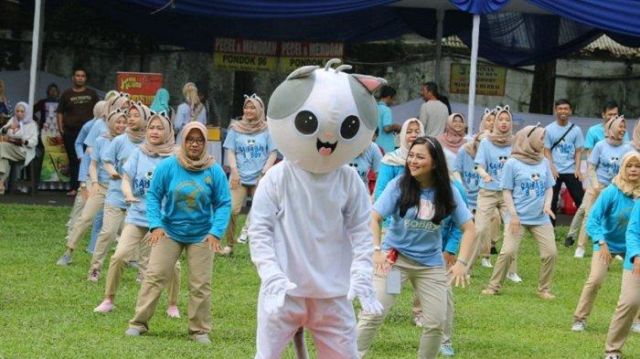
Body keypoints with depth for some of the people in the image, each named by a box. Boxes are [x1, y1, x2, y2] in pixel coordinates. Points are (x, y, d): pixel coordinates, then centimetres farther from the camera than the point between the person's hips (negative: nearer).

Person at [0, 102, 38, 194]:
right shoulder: (12, 120, 20)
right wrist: (8, 127, -13)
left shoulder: (32, 124, 10)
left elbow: (34, 142, -1)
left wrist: (23, 141, -18)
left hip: (24, 151, -3)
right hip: (10, 150, 3)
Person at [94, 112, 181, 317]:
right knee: (119, 256, -9)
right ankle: (108, 300, 6)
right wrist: (129, 195, -19)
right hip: (137, 215, 2)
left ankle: (172, 305, 16)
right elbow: (126, 178, 1)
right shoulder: (139, 153, 4)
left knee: (171, 263, -5)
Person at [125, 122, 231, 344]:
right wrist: (156, 225, -14)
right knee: (154, 276, -4)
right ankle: (139, 323, 4)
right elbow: (153, 196, -3)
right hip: (170, 232, 0)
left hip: (201, 236, 0)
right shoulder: (167, 167, -8)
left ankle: (200, 330, 14)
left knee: (201, 284, 3)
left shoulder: (214, 171, -8)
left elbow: (224, 204, -5)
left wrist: (216, 232, -16)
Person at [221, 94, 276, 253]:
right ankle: (229, 244, 1)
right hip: (239, 177, 0)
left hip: (260, 178, 0)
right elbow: (230, 152, 7)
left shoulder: (266, 129, 5)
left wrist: (265, 171, -7)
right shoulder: (235, 129, 8)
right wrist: (234, 170, -6)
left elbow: (272, 153, 6)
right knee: (232, 210, -11)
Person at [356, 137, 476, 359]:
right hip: (394, 257, -2)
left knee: (436, 322, 5)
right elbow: (373, 217, -15)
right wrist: (376, 251, -28)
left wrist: (462, 262, -15)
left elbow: (468, 228, -3)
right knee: (373, 314, -11)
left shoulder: (447, 192, -6)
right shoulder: (399, 186, -12)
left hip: (431, 263, 3)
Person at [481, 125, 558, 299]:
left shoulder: (543, 162, 9)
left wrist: (547, 204, -4)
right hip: (518, 218, -4)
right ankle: (493, 286, 2)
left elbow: (549, 187, 16)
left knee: (551, 252, -3)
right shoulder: (512, 163, -5)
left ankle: (544, 289, 12)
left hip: (541, 219, 4)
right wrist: (513, 215, -12)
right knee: (508, 251, -13)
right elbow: (507, 191, -3)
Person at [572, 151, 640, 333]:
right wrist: (602, 243, -32)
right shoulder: (612, 192, -21)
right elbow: (593, 219, -22)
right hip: (607, 243, -3)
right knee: (595, 279, -16)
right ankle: (580, 319, -1)